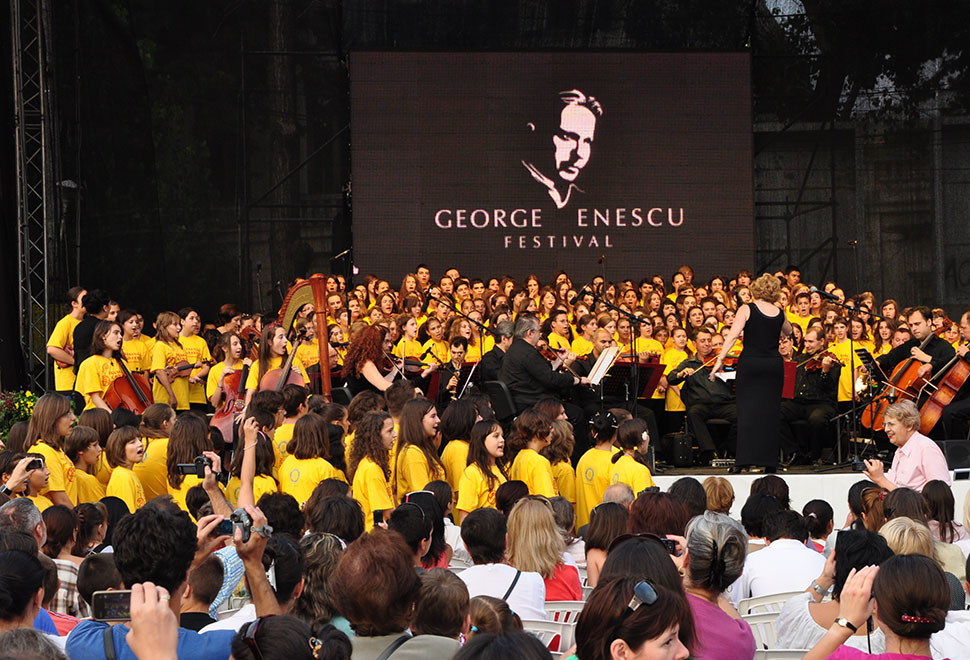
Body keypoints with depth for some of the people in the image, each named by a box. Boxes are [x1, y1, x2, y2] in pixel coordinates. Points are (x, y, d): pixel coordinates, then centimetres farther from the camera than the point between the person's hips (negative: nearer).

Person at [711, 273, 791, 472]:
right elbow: (789, 333, 29)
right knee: (770, 410, 7)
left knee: (747, 409, -2)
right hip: (774, 364, 3)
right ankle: (769, 460, 5)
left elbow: (733, 336, -15)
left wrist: (720, 359, -17)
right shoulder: (779, 314, 7)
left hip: (750, 362, -3)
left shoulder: (747, 310, -4)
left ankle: (743, 459, -11)